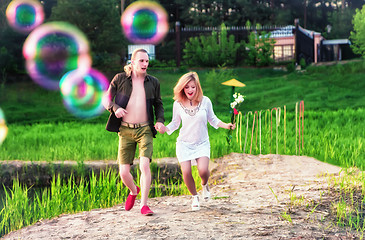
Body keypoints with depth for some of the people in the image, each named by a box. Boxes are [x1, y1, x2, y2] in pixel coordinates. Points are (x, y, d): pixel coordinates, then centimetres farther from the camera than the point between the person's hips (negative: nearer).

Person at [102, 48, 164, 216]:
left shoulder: (153, 82, 9)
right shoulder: (120, 79, 3)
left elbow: (158, 104, 19)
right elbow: (106, 98, 7)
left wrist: (160, 120, 1)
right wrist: (114, 108, -14)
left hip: (145, 129, 0)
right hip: (125, 131, 0)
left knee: (145, 165, -19)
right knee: (124, 172, -1)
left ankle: (144, 204, -10)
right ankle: (133, 191, 32)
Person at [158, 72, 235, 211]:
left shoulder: (205, 101, -4)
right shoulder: (178, 104, -4)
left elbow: (212, 119, 9)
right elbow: (175, 123, 9)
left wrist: (225, 125, -6)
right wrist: (165, 129, -10)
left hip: (202, 143, 0)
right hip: (184, 143, 1)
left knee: (203, 170, -21)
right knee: (186, 172, -12)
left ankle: (205, 185, 18)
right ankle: (194, 197, 17)